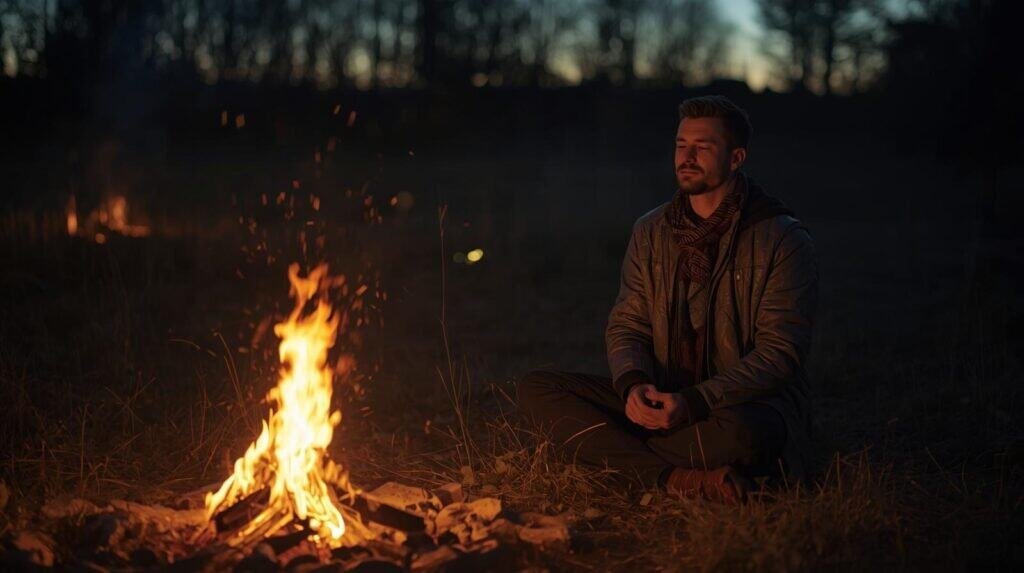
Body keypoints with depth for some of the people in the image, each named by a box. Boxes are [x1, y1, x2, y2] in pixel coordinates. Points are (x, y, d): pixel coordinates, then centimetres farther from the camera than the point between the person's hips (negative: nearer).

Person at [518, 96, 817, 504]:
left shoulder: (783, 240, -7)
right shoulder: (650, 232, 9)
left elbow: (780, 352, -13)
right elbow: (626, 326, 8)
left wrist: (694, 402, -25)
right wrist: (633, 384, -17)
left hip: (749, 403, -5)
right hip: (664, 401, 5)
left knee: (742, 434, -43)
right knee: (536, 389, -12)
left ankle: (614, 452, -16)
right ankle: (676, 478, -28)